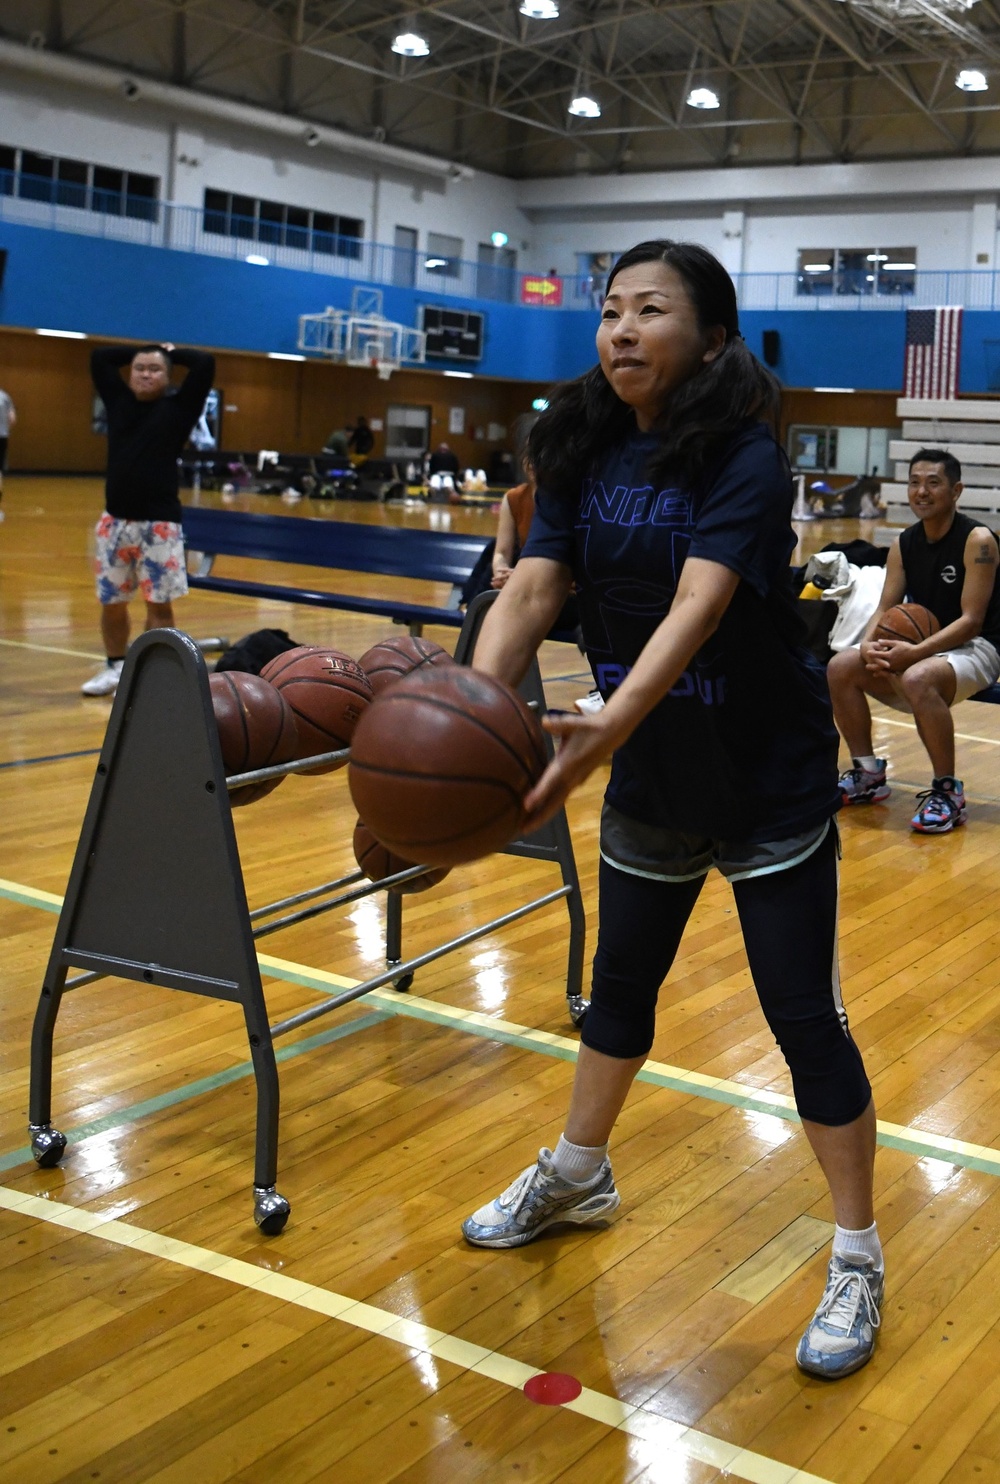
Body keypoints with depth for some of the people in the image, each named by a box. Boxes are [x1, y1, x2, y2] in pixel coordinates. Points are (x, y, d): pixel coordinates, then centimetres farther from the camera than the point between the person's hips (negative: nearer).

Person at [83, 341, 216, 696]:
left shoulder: (179, 406, 0)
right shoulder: (119, 400, 10)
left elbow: (205, 364, -8)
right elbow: (99, 358, 15)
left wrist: (171, 353, 8)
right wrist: (139, 351, 18)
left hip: (159, 522, -4)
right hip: (115, 520, 4)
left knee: (159, 602, 1)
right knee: (111, 602, 10)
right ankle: (115, 668, 25)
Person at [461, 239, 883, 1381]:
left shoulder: (744, 461, -20)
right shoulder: (586, 452, -3)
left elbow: (697, 606, -34)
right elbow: (532, 587, -13)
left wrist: (609, 724, -48)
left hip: (770, 784, -6)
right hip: (650, 784, 6)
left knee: (805, 1018, -2)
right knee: (620, 981, 20)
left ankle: (857, 1263, 14)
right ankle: (577, 1174, 43)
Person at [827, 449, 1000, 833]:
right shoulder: (904, 544, 3)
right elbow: (884, 609, 2)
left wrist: (914, 652, -33)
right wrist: (869, 645, -22)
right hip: (922, 646, 7)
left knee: (917, 679, -38)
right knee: (841, 667, -11)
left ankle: (947, 792, -21)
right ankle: (868, 774, 5)